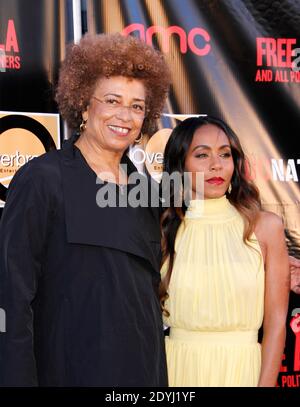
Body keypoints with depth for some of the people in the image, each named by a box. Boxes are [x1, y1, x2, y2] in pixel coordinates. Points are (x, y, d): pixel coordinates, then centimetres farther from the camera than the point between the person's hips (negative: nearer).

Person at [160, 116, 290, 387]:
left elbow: (276, 321, -4)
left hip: (240, 369, 0)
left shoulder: (266, 226, -4)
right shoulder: (164, 230, -2)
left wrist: (266, 384, -11)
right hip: (177, 368, 1)